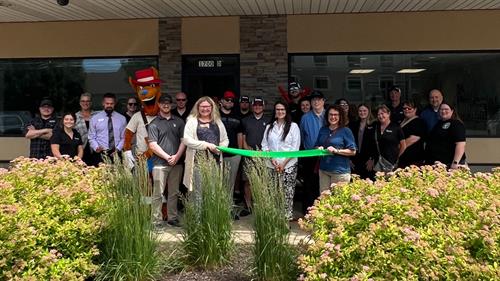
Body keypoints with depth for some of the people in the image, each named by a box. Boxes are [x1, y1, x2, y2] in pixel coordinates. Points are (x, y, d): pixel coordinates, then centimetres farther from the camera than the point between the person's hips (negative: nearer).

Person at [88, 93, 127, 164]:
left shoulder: (122, 118, 9)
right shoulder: (95, 118, 7)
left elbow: (124, 137, 7)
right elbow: (91, 137, 6)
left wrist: (118, 149, -8)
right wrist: (96, 147, -12)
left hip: (116, 154, 1)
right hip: (101, 154, 0)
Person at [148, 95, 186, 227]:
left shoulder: (178, 121, 11)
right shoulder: (154, 124, 2)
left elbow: (183, 140, 8)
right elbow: (153, 145, -4)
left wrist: (177, 156, -6)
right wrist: (168, 157, -9)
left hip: (176, 163, 4)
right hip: (160, 164, -3)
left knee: (174, 193, 10)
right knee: (158, 194, -3)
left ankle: (172, 218, 21)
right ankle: (157, 221, 3)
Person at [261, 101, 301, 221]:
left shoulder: (293, 126, 3)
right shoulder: (269, 127, 13)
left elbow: (295, 147, -2)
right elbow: (264, 145, 10)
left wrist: (284, 163, -8)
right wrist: (272, 159, -5)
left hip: (288, 165, -2)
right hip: (272, 165, 3)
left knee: (287, 193, -4)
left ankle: (287, 218, 3)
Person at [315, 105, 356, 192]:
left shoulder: (346, 131, -3)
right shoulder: (323, 130, 12)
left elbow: (353, 151, -6)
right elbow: (317, 145, 22)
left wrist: (336, 150, -17)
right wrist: (319, 148, -2)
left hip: (340, 171, -5)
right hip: (323, 169, 5)